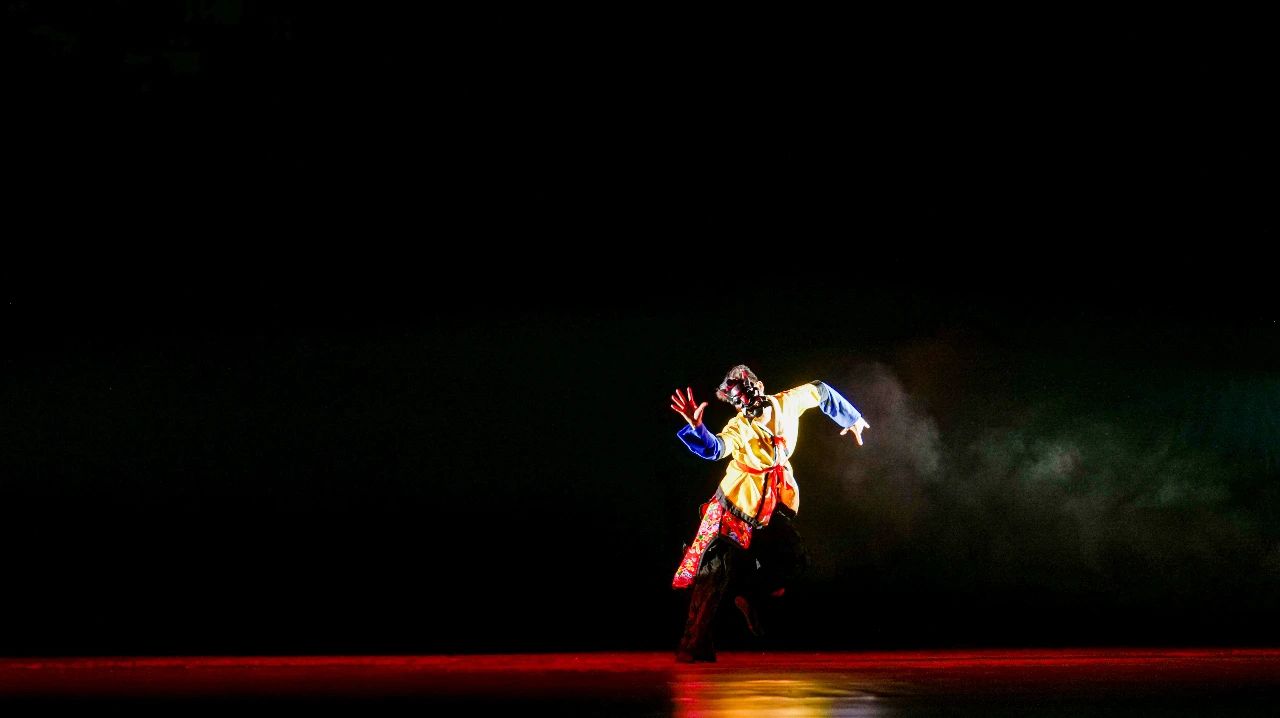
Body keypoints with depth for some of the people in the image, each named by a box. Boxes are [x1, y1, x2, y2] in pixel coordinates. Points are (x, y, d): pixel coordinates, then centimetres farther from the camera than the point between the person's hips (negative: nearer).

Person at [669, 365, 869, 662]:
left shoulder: (787, 403, -12)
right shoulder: (739, 429, -25)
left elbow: (821, 392, 6)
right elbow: (714, 448, -46)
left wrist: (852, 419, 18)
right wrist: (696, 427, -66)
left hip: (775, 503, 5)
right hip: (737, 503, -5)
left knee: (790, 559, 4)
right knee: (715, 572, -8)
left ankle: (750, 598, 31)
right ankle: (693, 644, -3)